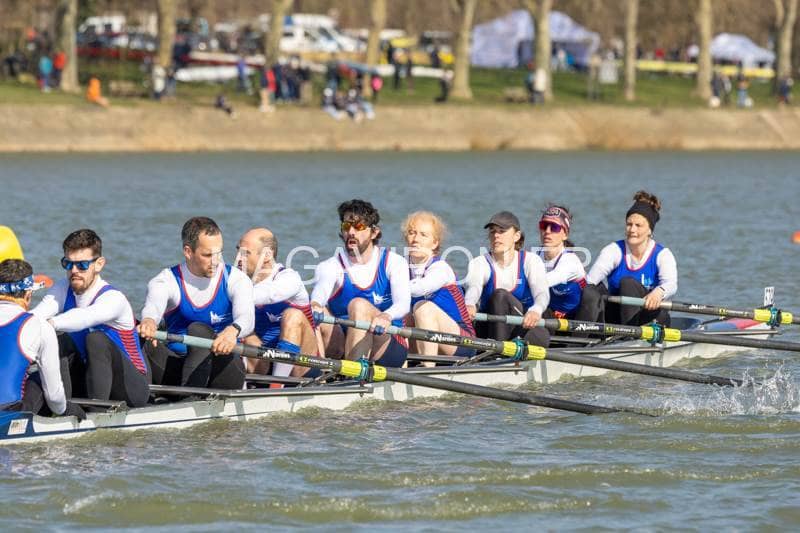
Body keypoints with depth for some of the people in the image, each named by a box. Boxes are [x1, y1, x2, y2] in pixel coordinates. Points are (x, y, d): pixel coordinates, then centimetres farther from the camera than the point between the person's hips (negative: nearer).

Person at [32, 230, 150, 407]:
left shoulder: (113, 298, -22)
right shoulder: (63, 290, -2)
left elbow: (85, 317, -44)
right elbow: (39, 313, -22)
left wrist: (49, 324, -63)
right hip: (89, 378, 6)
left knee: (96, 339, -29)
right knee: (60, 342, -14)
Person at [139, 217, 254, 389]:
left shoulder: (235, 279, -1)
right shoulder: (168, 280, -1)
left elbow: (247, 316, -22)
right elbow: (153, 305, -25)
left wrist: (233, 330, -49)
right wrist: (148, 320, -52)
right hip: (177, 369, 1)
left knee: (198, 329, -31)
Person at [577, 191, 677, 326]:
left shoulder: (662, 255, -2)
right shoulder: (614, 250, 4)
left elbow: (671, 284, -23)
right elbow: (592, 278, -12)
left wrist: (659, 292, -47)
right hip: (615, 318, 2)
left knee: (627, 282, -28)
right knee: (590, 291, -26)